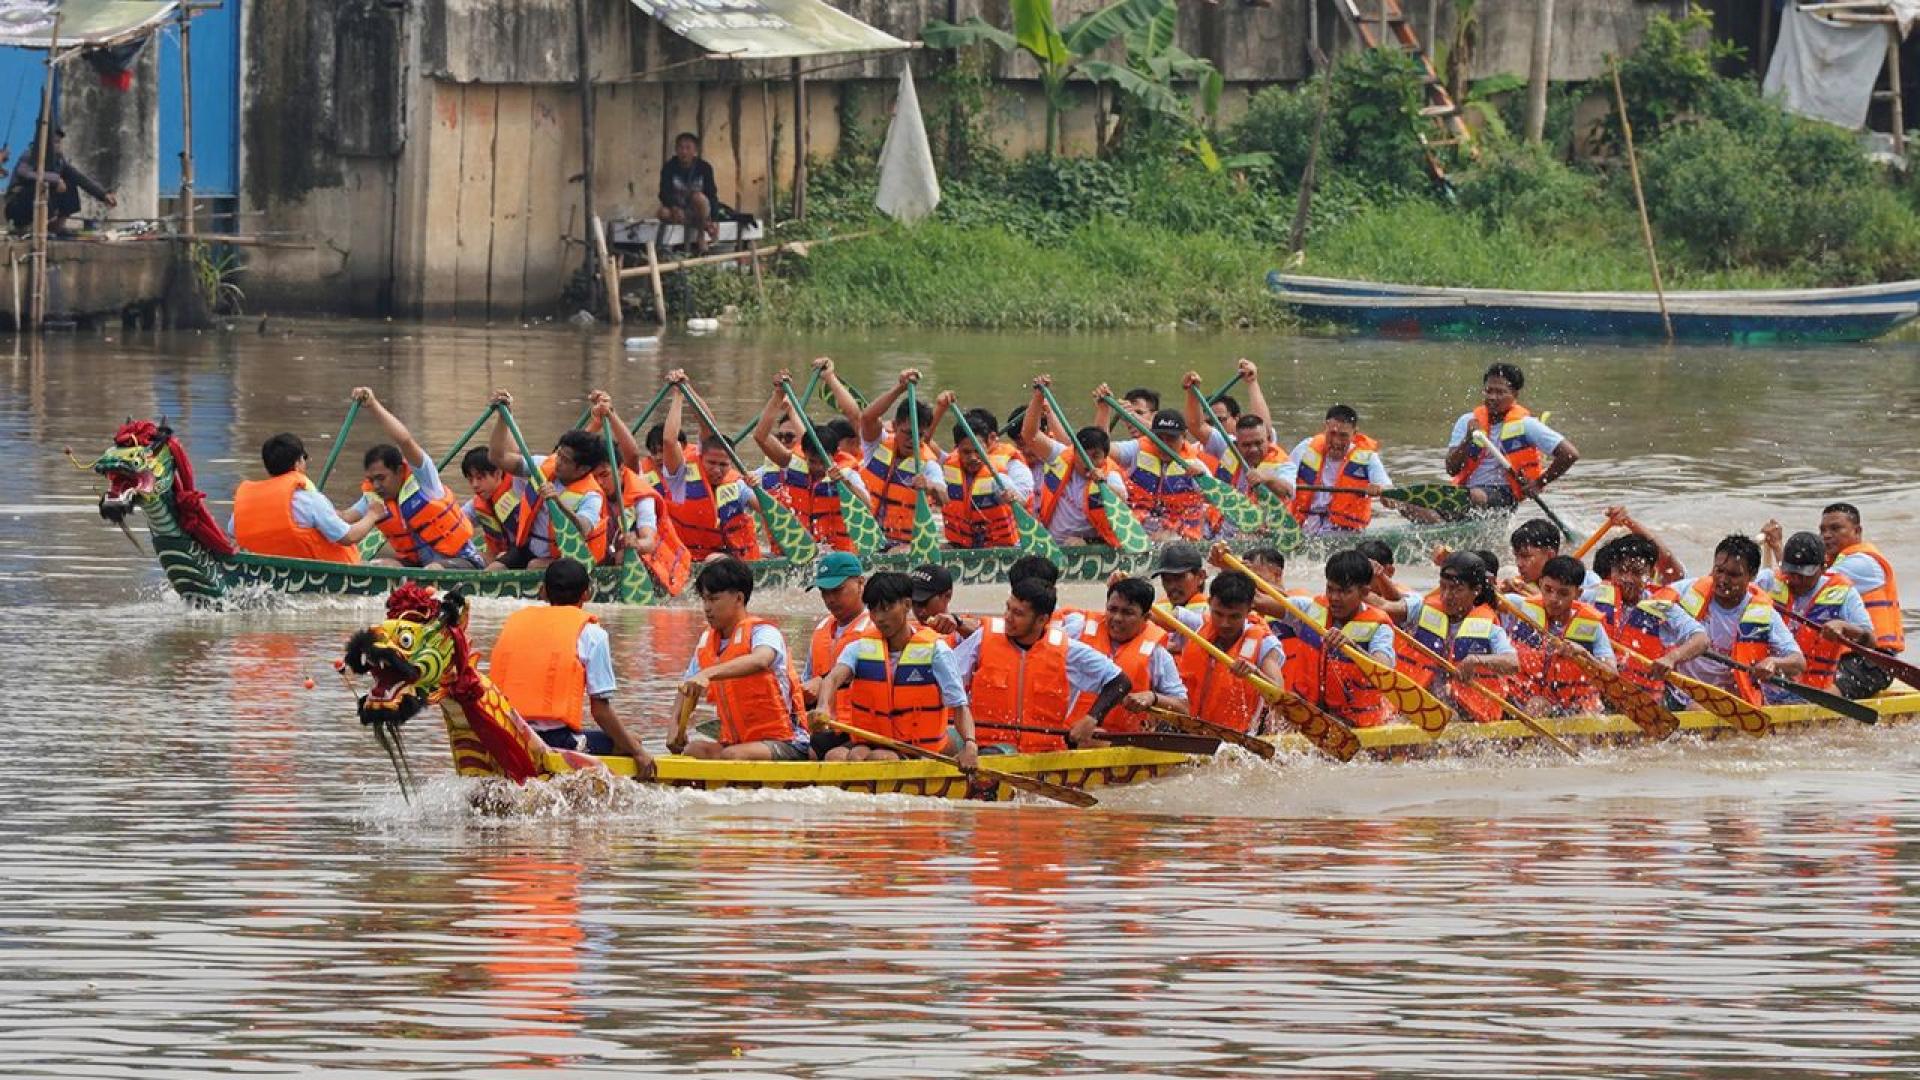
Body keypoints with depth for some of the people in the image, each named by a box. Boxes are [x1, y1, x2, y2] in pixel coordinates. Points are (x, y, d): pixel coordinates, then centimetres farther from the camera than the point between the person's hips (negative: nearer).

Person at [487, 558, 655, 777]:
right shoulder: (590, 633, 2)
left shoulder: (514, 621, 16)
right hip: (554, 742, -5)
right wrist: (636, 751, 12)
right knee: (629, 745, 13)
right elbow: (600, 708, 0)